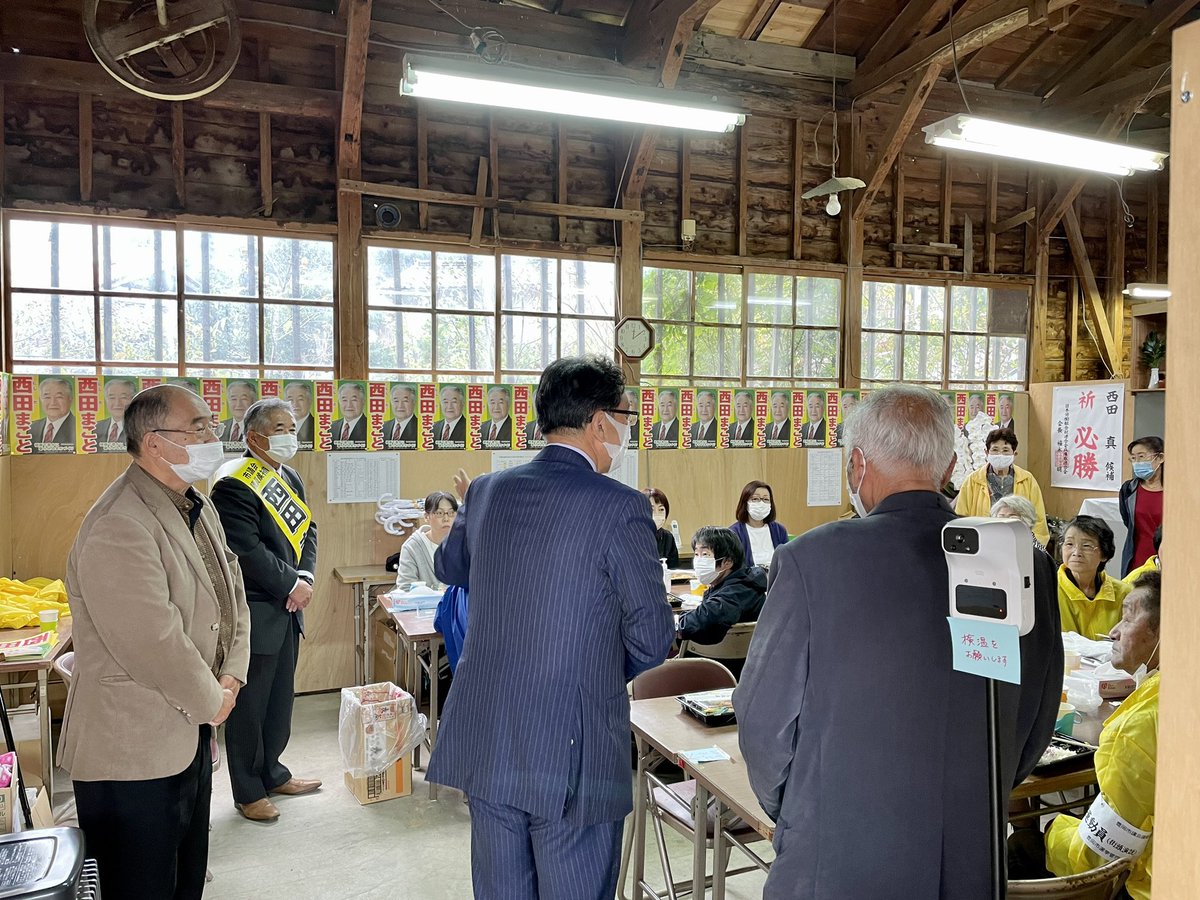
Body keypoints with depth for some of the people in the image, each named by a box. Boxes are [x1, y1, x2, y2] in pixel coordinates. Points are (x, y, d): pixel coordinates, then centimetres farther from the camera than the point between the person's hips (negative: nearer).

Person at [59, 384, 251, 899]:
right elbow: (153, 644, -28)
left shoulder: (197, 508, 7)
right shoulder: (118, 529, -25)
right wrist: (211, 702, -13)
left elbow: (231, 593, 12)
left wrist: (230, 677, -1)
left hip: (191, 733, 9)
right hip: (133, 755, -9)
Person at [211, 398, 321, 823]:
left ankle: (271, 772, 36)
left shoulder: (290, 478, 10)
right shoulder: (235, 483, -17)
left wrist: (306, 576, -4)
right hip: (254, 612, -8)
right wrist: (292, 585, -15)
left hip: (286, 611, 9)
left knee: (280, 697, 19)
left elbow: (307, 531, 12)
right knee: (249, 704, 6)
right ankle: (248, 792, 20)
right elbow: (247, 549, -23)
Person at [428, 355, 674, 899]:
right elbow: (652, 636, -9)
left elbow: (448, 567, 21)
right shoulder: (620, 507, -15)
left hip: (482, 743, 6)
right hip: (572, 754, -5)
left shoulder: (487, 490, 1)